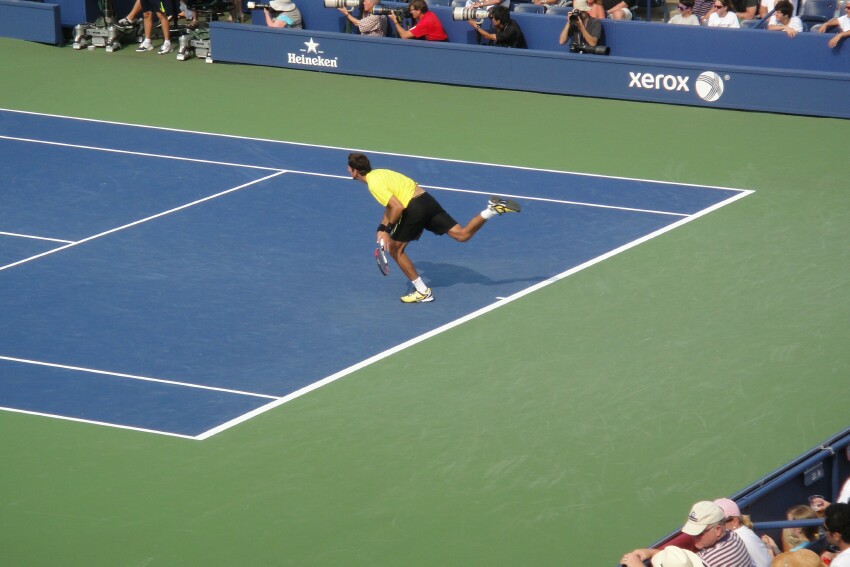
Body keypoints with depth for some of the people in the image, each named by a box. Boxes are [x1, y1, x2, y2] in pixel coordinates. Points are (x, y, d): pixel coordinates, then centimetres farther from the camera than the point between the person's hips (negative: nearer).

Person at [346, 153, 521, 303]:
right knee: (462, 234, 8)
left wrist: (388, 228, -5)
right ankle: (493, 210, -7)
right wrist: (382, 228, 19)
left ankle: (423, 292, 11)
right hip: (426, 199, 9)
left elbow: (397, 208, -18)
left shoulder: (374, 184, -11)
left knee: (395, 249, 8)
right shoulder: (379, 173, 19)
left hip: (414, 209, -9)